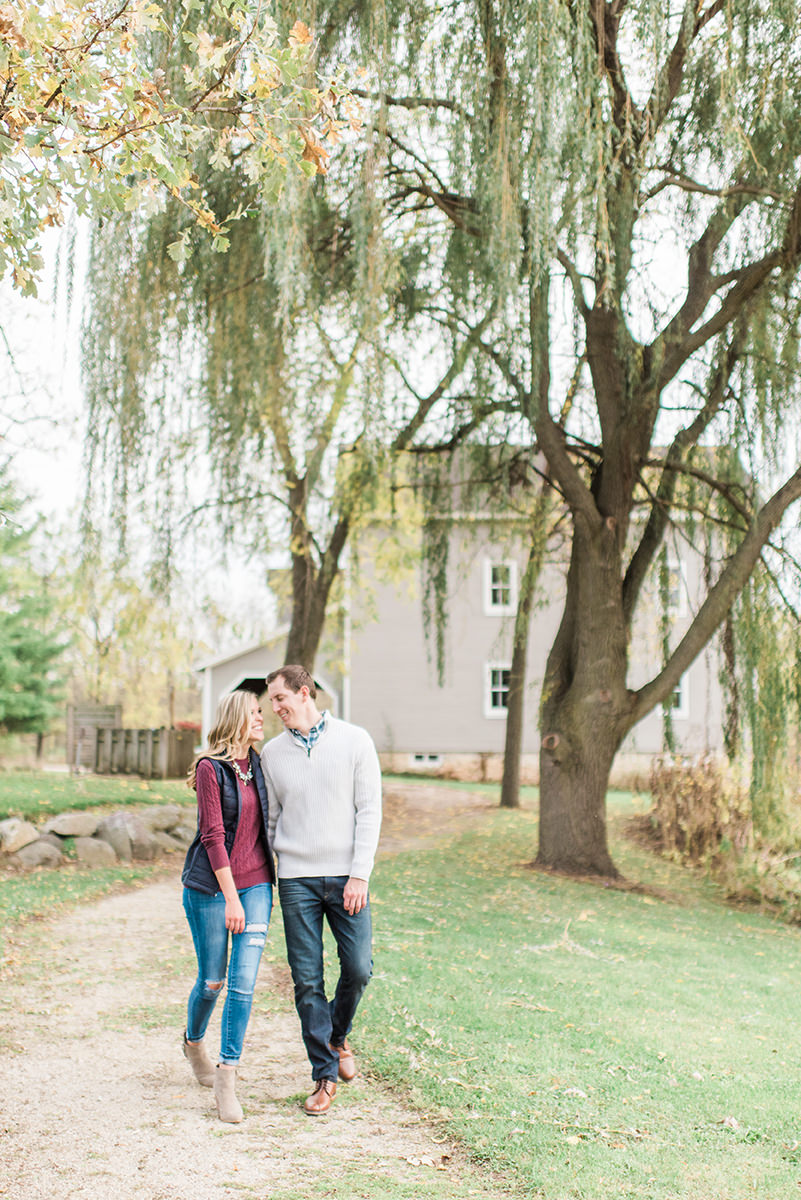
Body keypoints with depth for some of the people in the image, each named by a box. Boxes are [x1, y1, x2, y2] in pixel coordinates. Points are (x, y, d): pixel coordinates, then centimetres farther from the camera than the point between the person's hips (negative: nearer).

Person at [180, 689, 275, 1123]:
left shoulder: (256, 765, 8)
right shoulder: (210, 768, -10)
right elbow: (213, 836, -14)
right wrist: (231, 898, -16)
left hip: (255, 883, 4)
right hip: (211, 886, -4)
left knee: (244, 981, -6)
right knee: (212, 980, 8)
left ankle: (225, 1078, -1)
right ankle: (193, 1042, 39)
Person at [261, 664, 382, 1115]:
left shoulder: (354, 741, -1)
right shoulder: (273, 752, 6)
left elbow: (369, 811, -3)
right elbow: (269, 819, 13)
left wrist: (360, 875, -10)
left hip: (346, 877, -1)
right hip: (296, 879, 1)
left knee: (358, 968, -2)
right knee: (307, 980, 0)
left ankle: (337, 1035, 28)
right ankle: (325, 1074, 12)